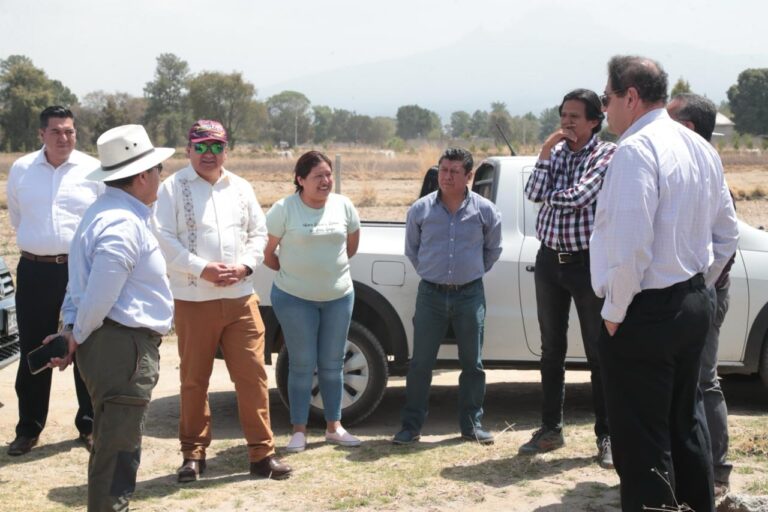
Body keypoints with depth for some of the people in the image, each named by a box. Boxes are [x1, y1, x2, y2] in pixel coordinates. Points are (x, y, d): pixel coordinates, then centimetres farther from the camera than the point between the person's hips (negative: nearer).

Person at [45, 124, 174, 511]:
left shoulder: (106, 212, 15)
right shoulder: (124, 223, -20)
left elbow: (82, 281, 14)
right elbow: (99, 294, -23)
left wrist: (71, 328, 8)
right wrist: (78, 336, -8)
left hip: (111, 343, 11)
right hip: (123, 346, -11)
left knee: (112, 443, 20)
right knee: (118, 447, -3)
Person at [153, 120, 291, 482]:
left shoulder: (241, 188, 11)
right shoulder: (173, 188, -1)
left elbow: (258, 233, 12)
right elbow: (163, 239, -9)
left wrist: (244, 266, -7)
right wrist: (201, 268, -18)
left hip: (240, 299, 3)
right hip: (193, 301, -3)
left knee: (252, 375, 1)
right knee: (194, 380, 6)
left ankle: (262, 453, 9)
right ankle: (194, 454, 20)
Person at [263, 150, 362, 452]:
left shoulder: (343, 206, 1)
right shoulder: (284, 209, -11)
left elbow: (352, 245, 14)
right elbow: (267, 252, -6)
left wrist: (331, 266, 11)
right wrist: (290, 272, 4)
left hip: (339, 296, 4)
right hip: (295, 299, -4)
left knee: (332, 363, 11)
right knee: (302, 365, 1)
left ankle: (334, 427, 23)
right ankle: (299, 431, 11)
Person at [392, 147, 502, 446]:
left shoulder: (485, 210, -2)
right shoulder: (420, 209, -2)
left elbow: (493, 249, 13)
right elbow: (411, 250, 12)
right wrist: (429, 273, 11)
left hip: (470, 295, 0)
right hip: (431, 294, 0)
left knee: (472, 364, 8)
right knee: (420, 363, 2)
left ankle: (472, 424, 20)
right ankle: (411, 425, 11)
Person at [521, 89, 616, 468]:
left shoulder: (608, 154, -7)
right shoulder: (555, 151, 9)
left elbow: (577, 197, -18)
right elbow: (534, 194, -5)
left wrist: (550, 195, 0)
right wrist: (545, 153, -11)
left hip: (588, 262, -5)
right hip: (550, 261, 5)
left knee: (598, 352, 1)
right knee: (551, 351, 12)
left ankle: (606, 436, 10)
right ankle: (550, 429, 23)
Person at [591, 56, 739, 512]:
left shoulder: (636, 149, -17)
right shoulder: (701, 149, 11)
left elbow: (631, 245, -25)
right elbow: (727, 233, 16)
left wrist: (614, 311, -14)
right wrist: (696, 287, 19)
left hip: (645, 314, -9)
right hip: (694, 307, 9)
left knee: (642, 442, -1)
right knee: (685, 424, 22)